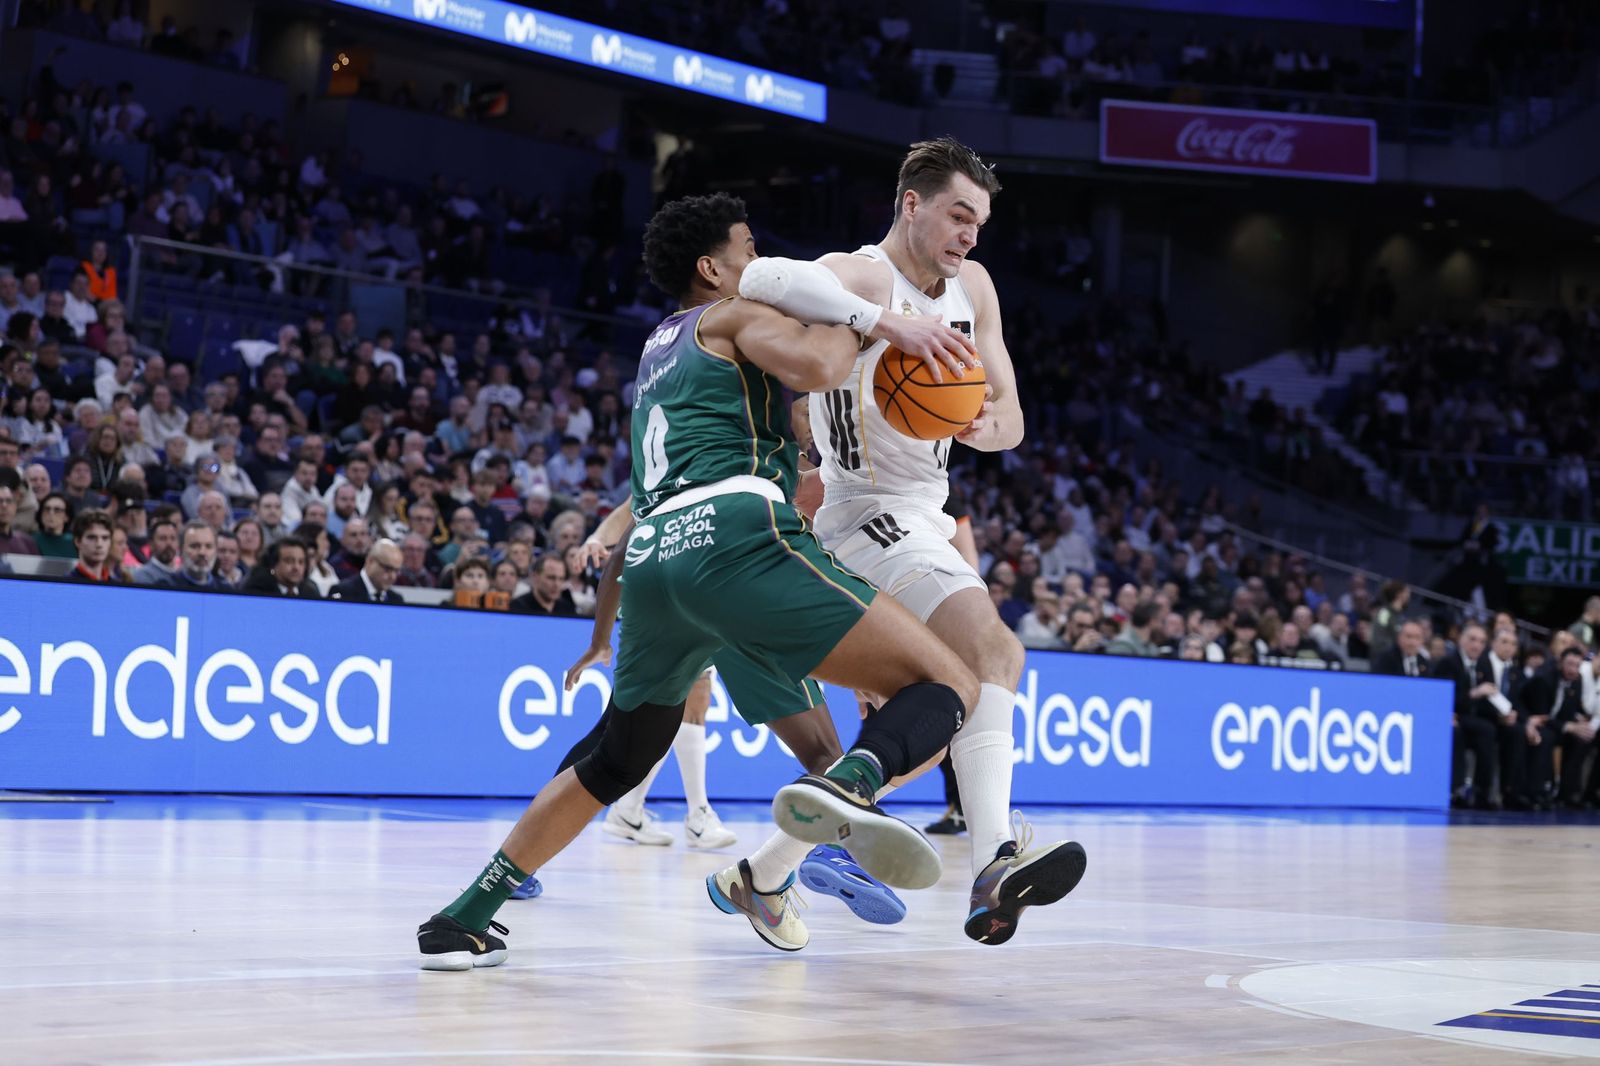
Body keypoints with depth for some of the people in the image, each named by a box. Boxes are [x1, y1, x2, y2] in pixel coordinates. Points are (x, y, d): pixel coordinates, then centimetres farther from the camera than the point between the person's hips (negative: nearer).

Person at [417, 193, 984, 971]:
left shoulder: (660, 347, 36)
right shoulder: (737, 314, 14)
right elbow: (816, 367, -8)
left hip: (651, 558, 8)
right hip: (734, 534, -7)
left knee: (613, 765, 29)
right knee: (947, 686, -10)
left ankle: (465, 919, 25)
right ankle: (849, 784, -41)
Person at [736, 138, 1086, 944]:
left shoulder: (972, 287, 8)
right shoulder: (863, 278, -17)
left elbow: (1011, 420, 6)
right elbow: (762, 279, -41)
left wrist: (982, 424, -19)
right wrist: (889, 321, -49)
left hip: (925, 515, 10)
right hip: (871, 515, -10)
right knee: (985, 642, -29)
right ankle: (994, 861, -43)